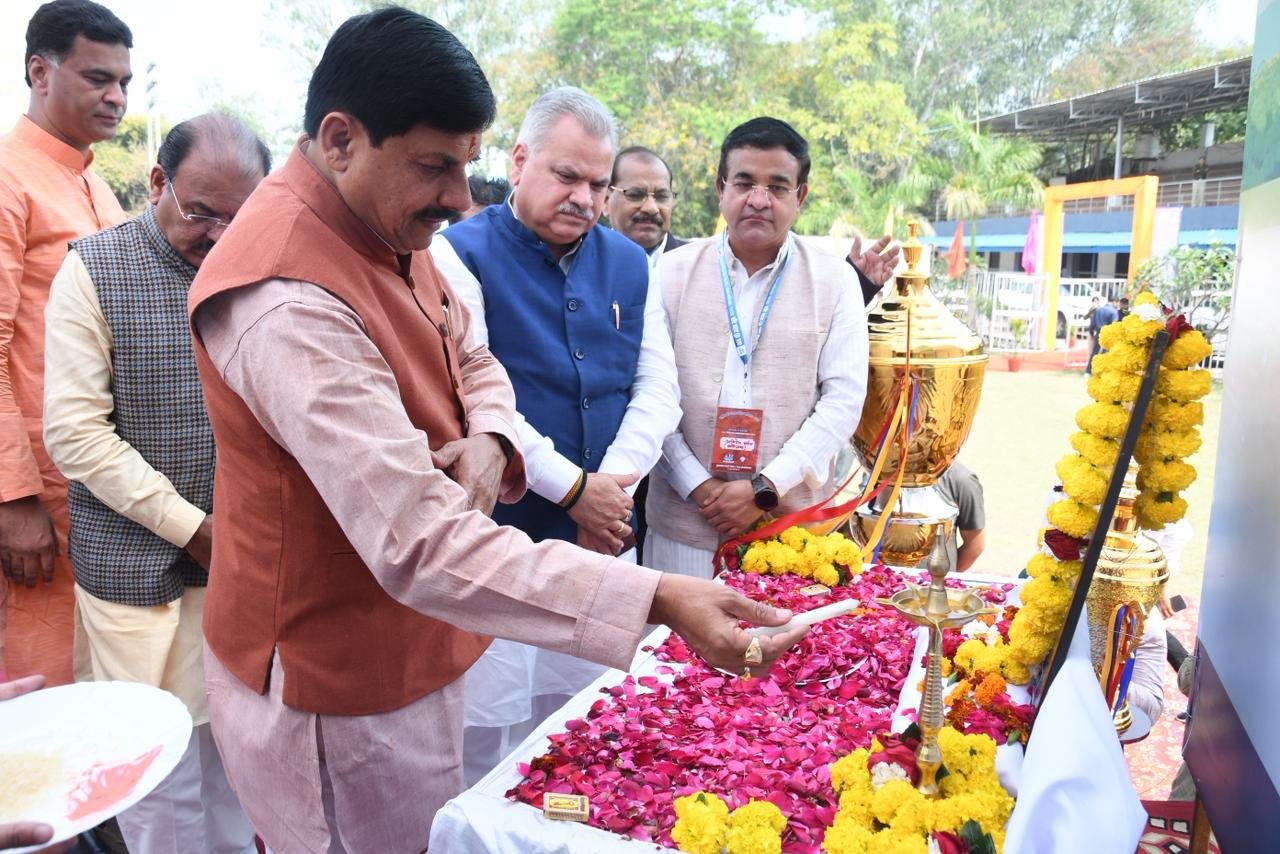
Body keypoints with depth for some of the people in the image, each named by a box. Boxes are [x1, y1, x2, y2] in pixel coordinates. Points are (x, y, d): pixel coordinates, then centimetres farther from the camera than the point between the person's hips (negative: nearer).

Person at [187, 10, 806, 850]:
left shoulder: (390, 226, 1)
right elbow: (418, 545, -37)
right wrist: (657, 600, -42)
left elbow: (472, 362, 12)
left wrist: (487, 440, -13)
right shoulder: (288, 301, -30)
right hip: (338, 690, -8)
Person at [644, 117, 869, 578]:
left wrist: (766, 488, -10)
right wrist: (697, 485, -9)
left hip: (793, 520, 0)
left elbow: (844, 398, -2)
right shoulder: (672, 272, 3)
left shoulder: (835, 280, 3)